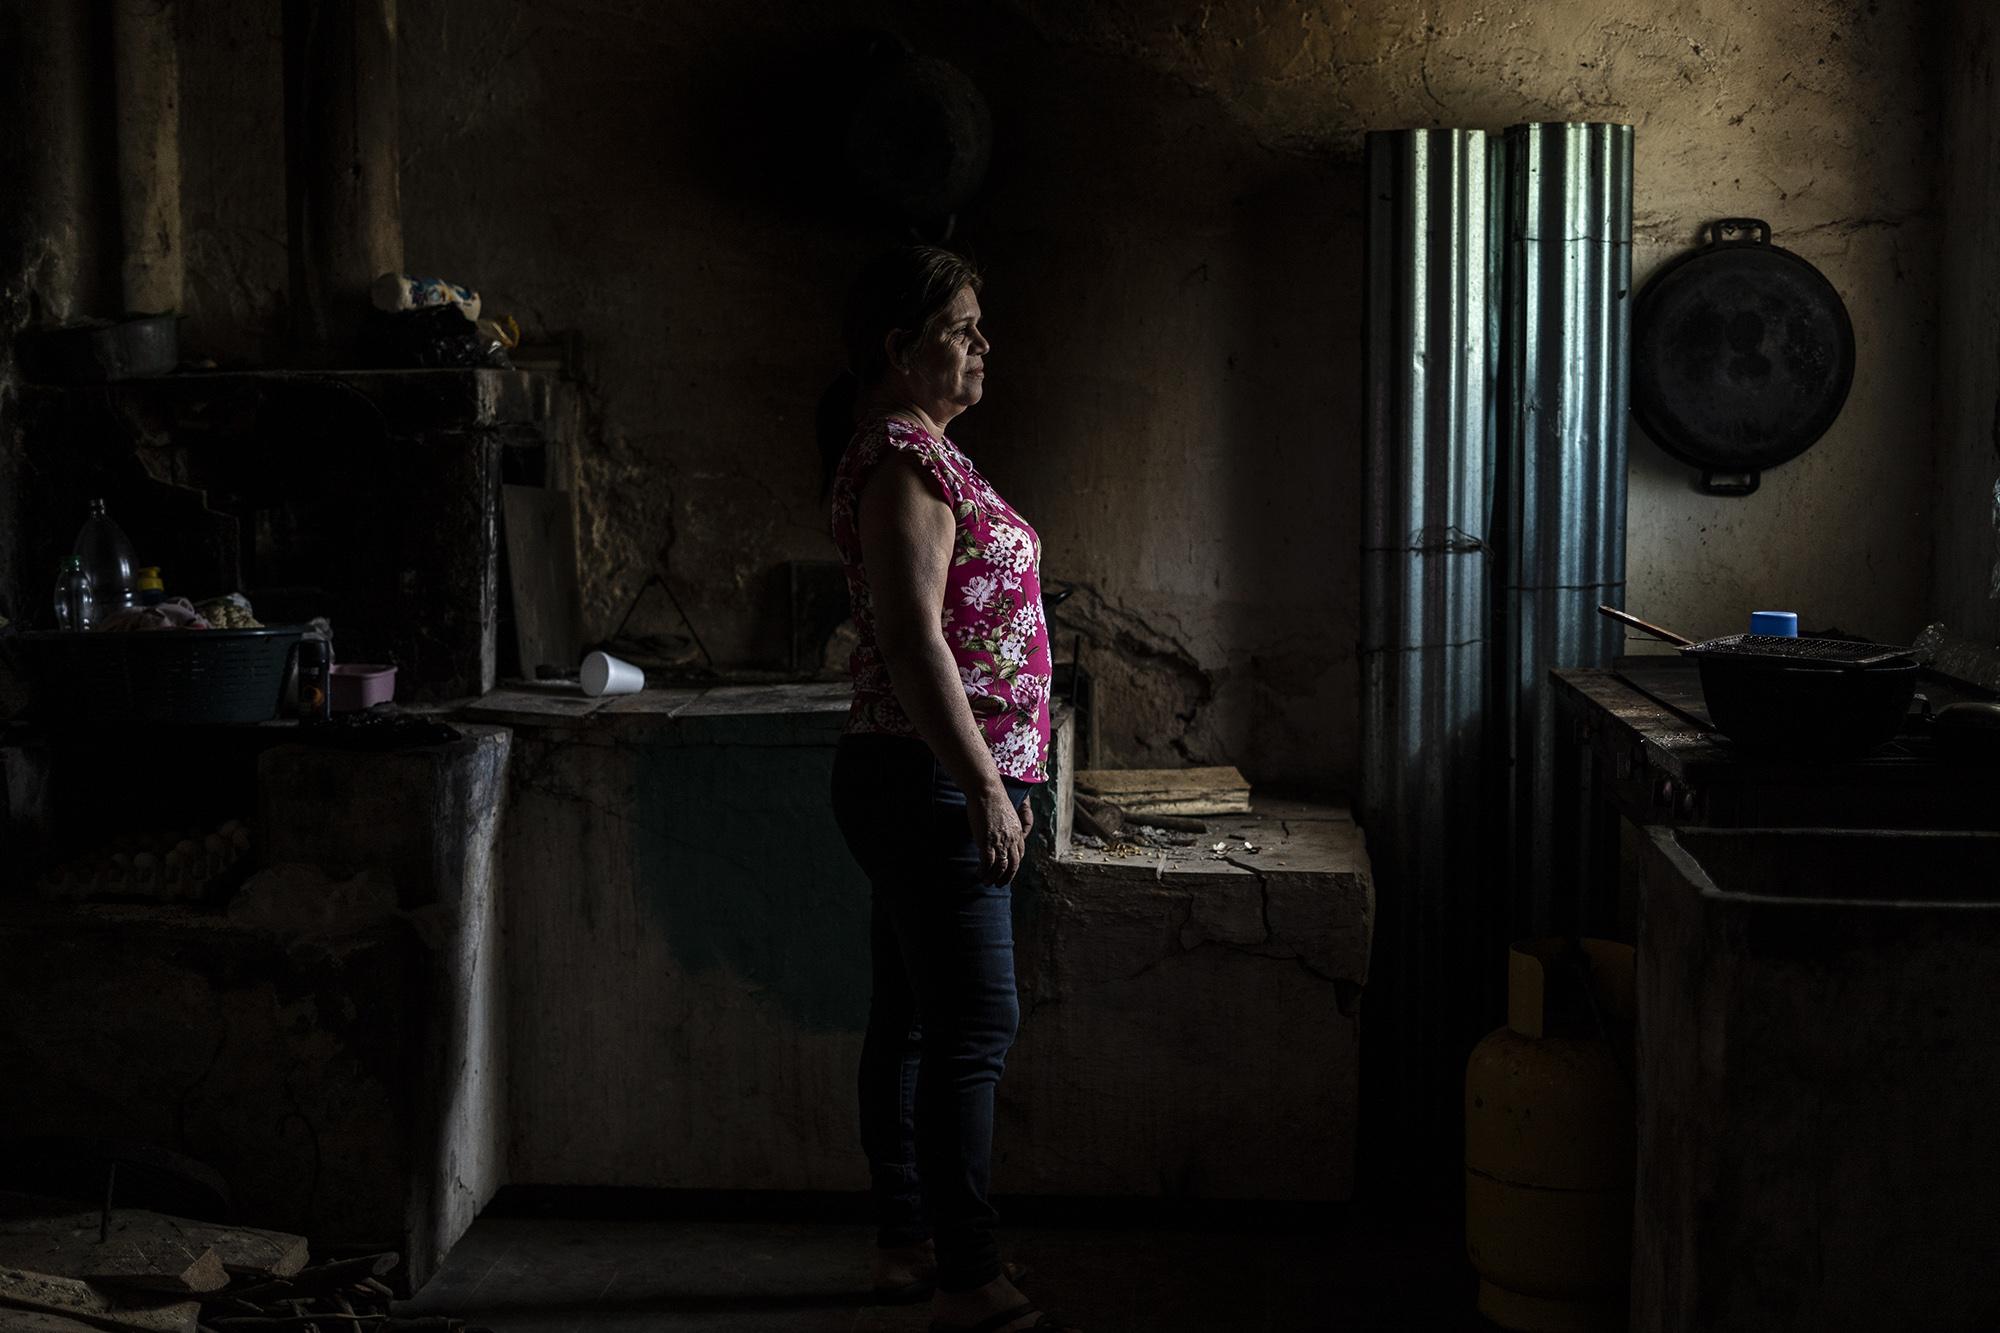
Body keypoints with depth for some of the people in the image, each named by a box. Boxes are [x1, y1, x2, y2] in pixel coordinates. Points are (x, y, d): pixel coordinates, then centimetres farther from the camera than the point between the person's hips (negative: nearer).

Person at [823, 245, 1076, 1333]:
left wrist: (991, 775, 24)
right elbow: (915, 639, -24)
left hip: (908, 782, 11)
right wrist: (986, 786, -25)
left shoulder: (909, 448, 17)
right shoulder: (905, 458, -15)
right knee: (974, 1029, -8)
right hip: (931, 782, -11)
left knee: (911, 1018, 15)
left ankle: (907, 1243, 24)